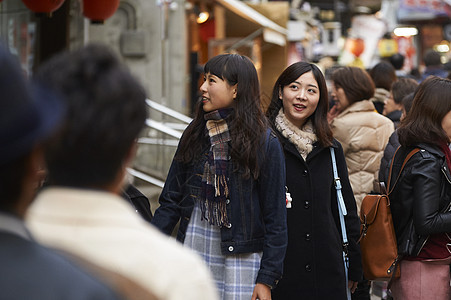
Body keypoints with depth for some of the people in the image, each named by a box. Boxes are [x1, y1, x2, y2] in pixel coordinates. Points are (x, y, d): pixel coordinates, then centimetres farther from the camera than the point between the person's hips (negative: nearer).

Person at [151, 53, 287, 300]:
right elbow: (170, 200, 9)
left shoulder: (264, 142, -6)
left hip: (241, 254, -4)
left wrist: (267, 279, -9)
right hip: (193, 248, 4)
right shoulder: (195, 134, 7)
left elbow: (275, 217, -6)